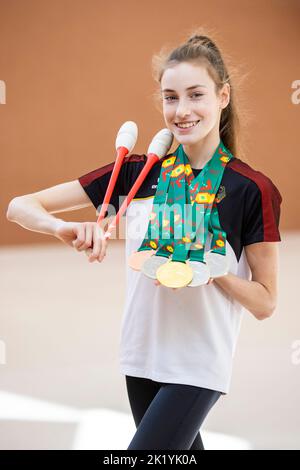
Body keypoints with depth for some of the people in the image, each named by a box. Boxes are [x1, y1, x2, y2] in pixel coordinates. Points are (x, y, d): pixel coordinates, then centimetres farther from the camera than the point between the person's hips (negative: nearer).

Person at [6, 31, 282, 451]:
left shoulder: (252, 190, -12)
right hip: (141, 356, 4)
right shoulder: (137, 172, -3)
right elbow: (20, 207, -5)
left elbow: (265, 302, -7)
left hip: (197, 366, -4)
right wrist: (66, 229, -27)